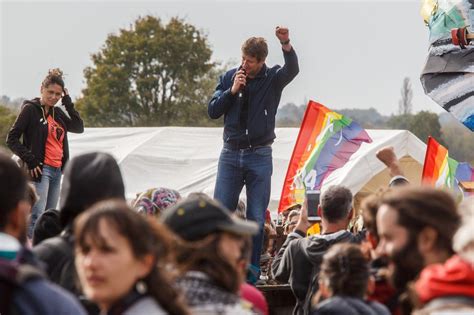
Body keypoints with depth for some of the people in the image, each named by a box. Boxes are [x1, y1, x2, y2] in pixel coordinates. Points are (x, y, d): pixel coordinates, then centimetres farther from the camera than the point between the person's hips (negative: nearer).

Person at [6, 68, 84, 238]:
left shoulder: (57, 113, 16)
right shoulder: (30, 109, -3)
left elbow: (79, 127, 9)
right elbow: (12, 138, -6)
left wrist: (68, 103, 5)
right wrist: (30, 160, -14)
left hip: (57, 170, 7)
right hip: (40, 169, -7)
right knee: (37, 217, -16)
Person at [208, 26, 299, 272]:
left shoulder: (273, 78, -2)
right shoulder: (229, 77, 6)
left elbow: (292, 69, -23)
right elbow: (213, 111, 3)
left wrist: (286, 44, -41)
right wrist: (232, 91, -11)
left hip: (260, 155, -2)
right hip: (230, 153, 2)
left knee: (257, 217, -1)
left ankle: (252, 268, 4)